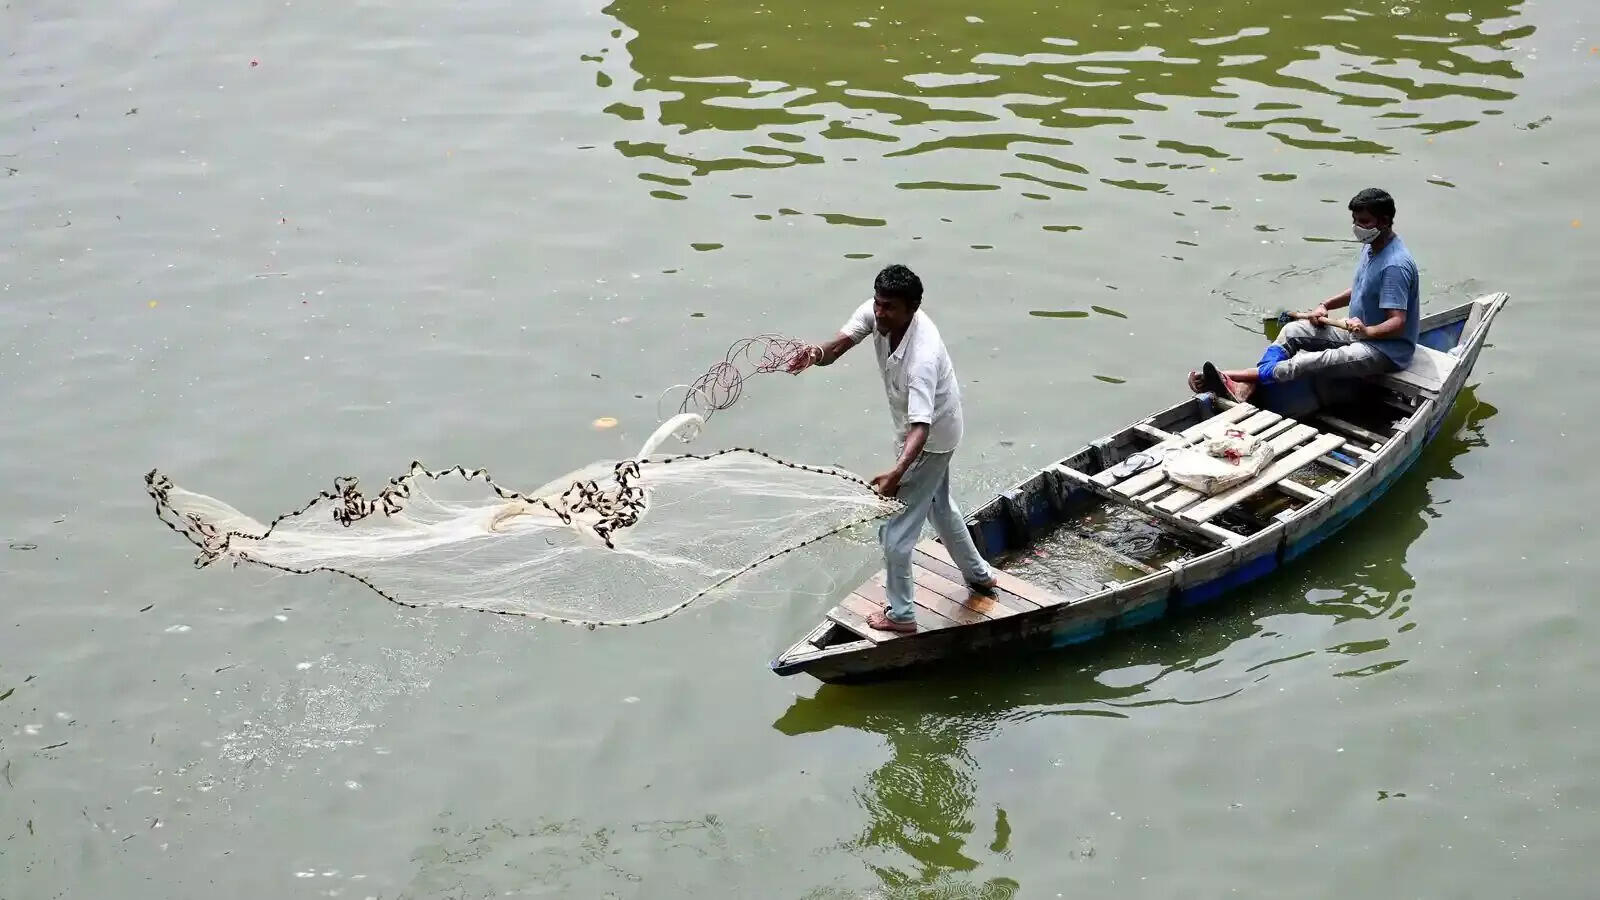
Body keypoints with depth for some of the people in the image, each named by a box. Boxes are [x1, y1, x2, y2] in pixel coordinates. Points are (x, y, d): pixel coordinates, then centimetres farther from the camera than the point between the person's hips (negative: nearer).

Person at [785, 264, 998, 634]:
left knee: (895, 528, 2)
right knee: (939, 506, 30)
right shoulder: (876, 313, -19)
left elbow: (921, 426, -48)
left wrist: (897, 472, -62)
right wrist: (819, 353, -52)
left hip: (930, 439, -9)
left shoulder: (922, 356, -42)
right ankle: (979, 574, 51)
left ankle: (900, 614, 21)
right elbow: (841, 342, -27)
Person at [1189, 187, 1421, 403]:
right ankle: (1243, 389, -21)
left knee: (1313, 362, -29)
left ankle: (1231, 379, -38)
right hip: (1360, 332, 10)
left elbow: (1397, 323, -28)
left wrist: (1367, 331, -44)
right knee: (1293, 331, -4)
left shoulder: (1395, 266, -25)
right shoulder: (1371, 246, 6)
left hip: (1388, 349, -10)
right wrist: (1325, 306, 7)